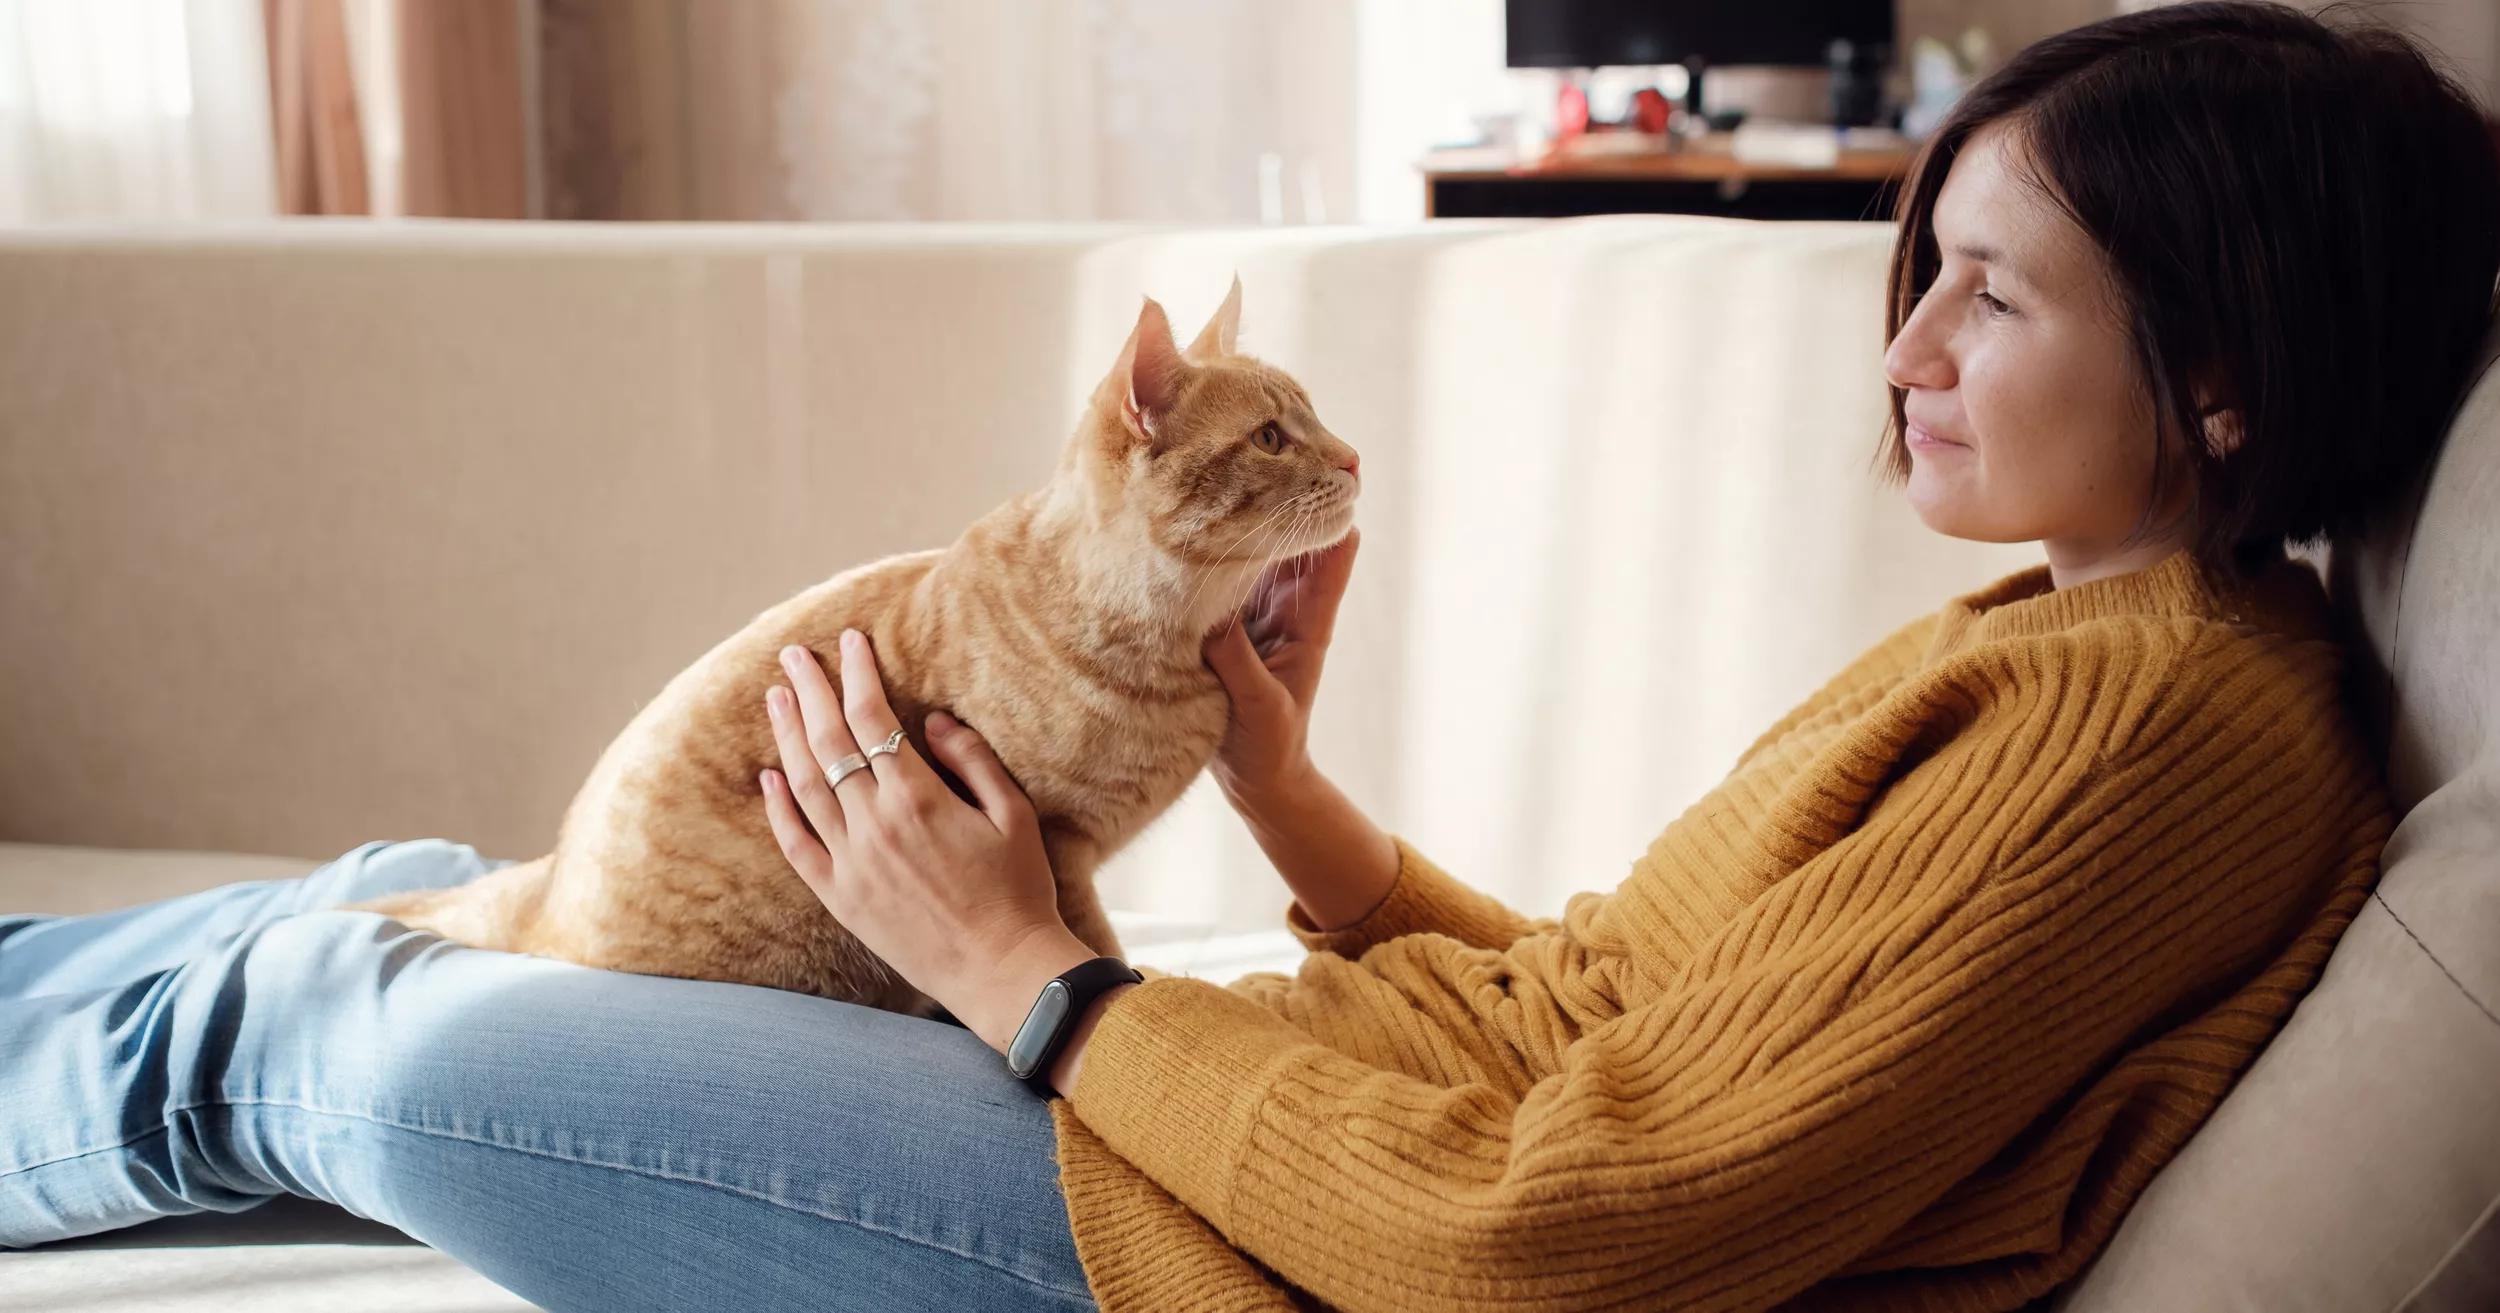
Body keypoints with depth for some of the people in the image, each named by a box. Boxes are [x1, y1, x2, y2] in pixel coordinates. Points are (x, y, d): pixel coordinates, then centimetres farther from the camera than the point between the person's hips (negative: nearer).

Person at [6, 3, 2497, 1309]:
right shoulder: (2053, 638, 13)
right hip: (1363, 1101, 9)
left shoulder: (2162, 714, -17)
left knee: (392, 1044, -3)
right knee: (426, 904, 13)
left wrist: (1028, 979, -13)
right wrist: (1286, 791, 2)